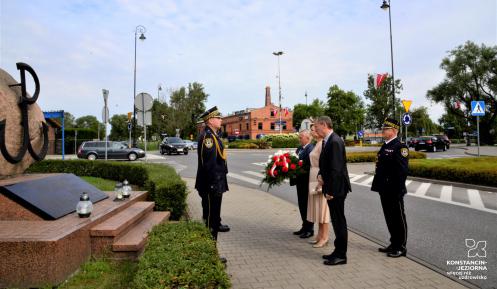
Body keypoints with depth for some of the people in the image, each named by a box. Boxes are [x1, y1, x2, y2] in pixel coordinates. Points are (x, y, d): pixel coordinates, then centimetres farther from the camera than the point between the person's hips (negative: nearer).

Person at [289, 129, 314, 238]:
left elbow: (309, 166, -24)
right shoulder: (299, 148, 11)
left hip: (307, 182, -9)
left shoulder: (311, 149, -18)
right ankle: (305, 227, 31)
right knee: (302, 205, 17)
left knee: (307, 205, 3)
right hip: (300, 181, 9)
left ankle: (309, 229, 18)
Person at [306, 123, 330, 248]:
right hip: (314, 178, 10)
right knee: (318, 208, 15)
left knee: (322, 207, -1)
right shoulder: (317, 144, 13)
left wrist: (321, 183, -21)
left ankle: (324, 238, 10)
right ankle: (320, 235, 26)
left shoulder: (323, 144, -16)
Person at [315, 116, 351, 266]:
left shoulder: (335, 141, -19)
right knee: (336, 220, 16)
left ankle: (341, 255, 14)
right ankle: (338, 251, 29)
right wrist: (320, 175, 0)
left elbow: (336, 168, -22)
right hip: (330, 187, 9)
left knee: (339, 221, 2)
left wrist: (331, 190, -20)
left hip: (336, 188, -9)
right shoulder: (326, 141, 11)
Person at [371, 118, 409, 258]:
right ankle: (394, 244, 30)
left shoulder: (400, 147, -13)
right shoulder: (385, 146, 13)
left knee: (398, 219, 5)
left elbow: (402, 170, -18)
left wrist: (398, 190, -20)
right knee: (389, 218, 17)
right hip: (385, 190, 8)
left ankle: (401, 247, 18)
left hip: (394, 191, -8)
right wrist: (378, 185, 14)